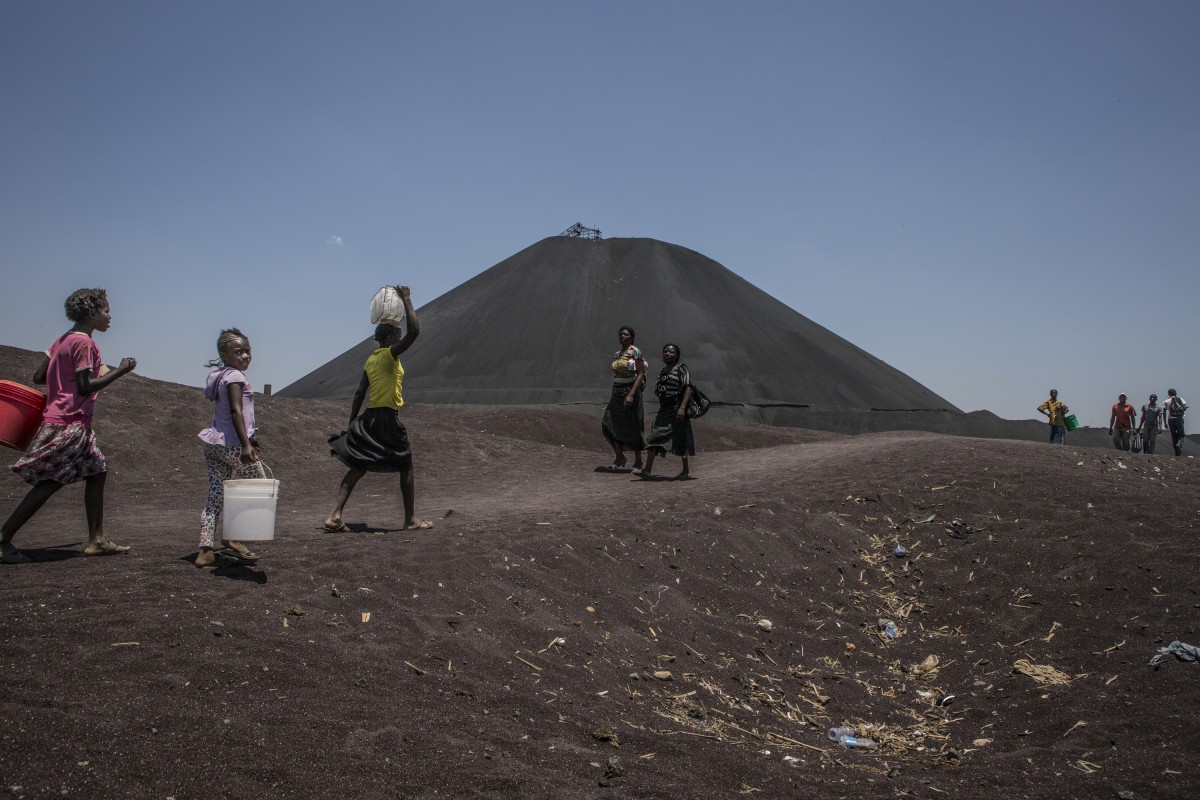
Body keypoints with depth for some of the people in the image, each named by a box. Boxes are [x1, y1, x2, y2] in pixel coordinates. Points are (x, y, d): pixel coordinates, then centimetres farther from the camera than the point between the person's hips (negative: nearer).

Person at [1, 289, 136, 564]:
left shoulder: (63, 339, 14)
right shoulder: (84, 342, -14)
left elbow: (38, 376, 12)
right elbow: (86, 387, -19)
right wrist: (119, 371, -12)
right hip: (70, 424, -10)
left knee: (97, 473, 9)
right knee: (50, 484, -5)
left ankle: (96, 540, 10)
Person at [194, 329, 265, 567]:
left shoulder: (218, 376, 16)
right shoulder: (234, 377, -12)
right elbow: (236, 412, -22)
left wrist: (246, 439, 32)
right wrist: (246, 444, -29)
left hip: (213, 442, 8)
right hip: (232, 444, -8)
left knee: (215, 497, 7)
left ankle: (205, 550, 4)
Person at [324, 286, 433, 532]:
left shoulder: (370, 360, 13)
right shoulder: (389, 355, -10)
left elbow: (359, 395, 14)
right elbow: (414, 331, -23)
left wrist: (352, 423, 18)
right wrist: (406, 300, -14)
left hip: (368, 419, 7)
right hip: (387, 419, -7)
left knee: (358, 468, 9)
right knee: (406, 468, 7)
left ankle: (335, 516, 0)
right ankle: (411, 519, 13)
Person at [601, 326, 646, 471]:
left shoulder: (635, 352, -7)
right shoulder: (616, 354, 13)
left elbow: (641, 374, -14)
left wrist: (631, 394, -23)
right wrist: (613, 395, 18)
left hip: (630, 391, -6)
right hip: (617, 393, 6)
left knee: (633, 427, 0)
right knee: (608, 424, -7)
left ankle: (638, 461, 12)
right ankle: (620, 457, 3)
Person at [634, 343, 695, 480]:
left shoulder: (681, 369, -7)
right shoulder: (662, 371, 16)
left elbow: (688, 388, -17)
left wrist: (682, 408, -27)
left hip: (677, 410, -7)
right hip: (664, 410, 7)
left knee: (680, 440, 2)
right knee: (654, 438, -5)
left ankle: (686, 471, 15)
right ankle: (647, 470, -9)